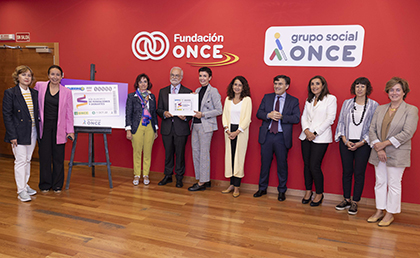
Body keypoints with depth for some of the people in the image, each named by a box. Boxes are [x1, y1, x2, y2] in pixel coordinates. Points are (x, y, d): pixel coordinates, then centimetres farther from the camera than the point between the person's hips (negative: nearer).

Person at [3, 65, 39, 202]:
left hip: (32, 132, 5)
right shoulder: (10, 93, -7)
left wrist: (38, 130, 6)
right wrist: (12, 135, -14)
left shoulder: (35, 93, 7)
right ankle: (21, 190, 6)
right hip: (19, 133, -5)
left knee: (28, 160, 14)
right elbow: (7, 115, -10)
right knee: (20, 161, -2)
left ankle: (25, 185, 28)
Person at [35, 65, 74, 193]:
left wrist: (70, 130, 0)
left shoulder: (66, 92, 0)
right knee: (44, 156, 6)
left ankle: (57, 185, 19)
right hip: (44, 126, 1)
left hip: (59, 127, 0)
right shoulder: (39, 86, 1)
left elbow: (69, 112, 2)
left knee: (58, 157, 5)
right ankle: (45, 184, 21)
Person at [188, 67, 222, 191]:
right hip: (195, 125, 8)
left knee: (204, 153, -3)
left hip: (206, 126, -8)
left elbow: (219, 110, -11)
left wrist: (203, 114, -17)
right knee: (195, 152, 10)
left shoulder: (213, 91, -7)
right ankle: (204, 180, 21)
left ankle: (202, 182, 6)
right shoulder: (197, 90, 15)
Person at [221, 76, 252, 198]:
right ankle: (231, 184, 12)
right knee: (230, 156, 4)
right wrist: (227, 129, -5)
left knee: (239, 157, -3)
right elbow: (224, 115, 9)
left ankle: (237, 186, 2)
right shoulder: (228, 99, 11)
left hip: (241, 131, -4)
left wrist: (237, 132, -13)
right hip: (229, 131, 4)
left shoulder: (247, 100, -2)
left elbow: (247, 118, -7)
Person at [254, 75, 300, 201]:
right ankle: (262, 188, 25)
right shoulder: (267, 97, 10)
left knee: (282, 165, 6)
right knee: (265, 163, 10)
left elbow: (296, 118, -7)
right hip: (267, 135, 2)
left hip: (282, 137, -2)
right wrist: (269, 115, -16)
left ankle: (282, 191, 22)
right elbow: (259, 113, 5)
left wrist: (281, 117, -19)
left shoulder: (293, 101, 3)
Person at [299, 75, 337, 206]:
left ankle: (319, 194, 11)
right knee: (307, 165, 7)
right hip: (306, 136, 5)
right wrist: (306, 130, -8)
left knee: (314, 166, -7)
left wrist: (315, 133, -12)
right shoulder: (309, 100, 16)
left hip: (321, 138, -5)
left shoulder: (331, 98, -1)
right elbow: (304, 117, 11)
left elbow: (330, 119, -8)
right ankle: (308, 191, 22)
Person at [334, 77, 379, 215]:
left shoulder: (374, 105, 0)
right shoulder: (347, 103, 8)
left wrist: (361, 143, -11)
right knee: (346, 172, 8)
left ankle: (355, 202, 14)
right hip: (346, 143, 2)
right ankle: (346, 200, 20)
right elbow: (341, 122, 8)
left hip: (363, 144, -2)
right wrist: (345, 140, -5)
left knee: (359, 173, 2)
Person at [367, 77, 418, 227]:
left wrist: (384, 144, -16)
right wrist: (378, 148, -11)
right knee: (380, 182, 12)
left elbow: (407, 133, -15)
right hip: (379, 154, 5)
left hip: (397, 154, -5)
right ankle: (379, 211, 24)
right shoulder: (380, 109, 10)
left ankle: (390, 214, 17)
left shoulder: (411, 110, -4)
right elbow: (372, 129, 3)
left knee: (394, 184, 4)